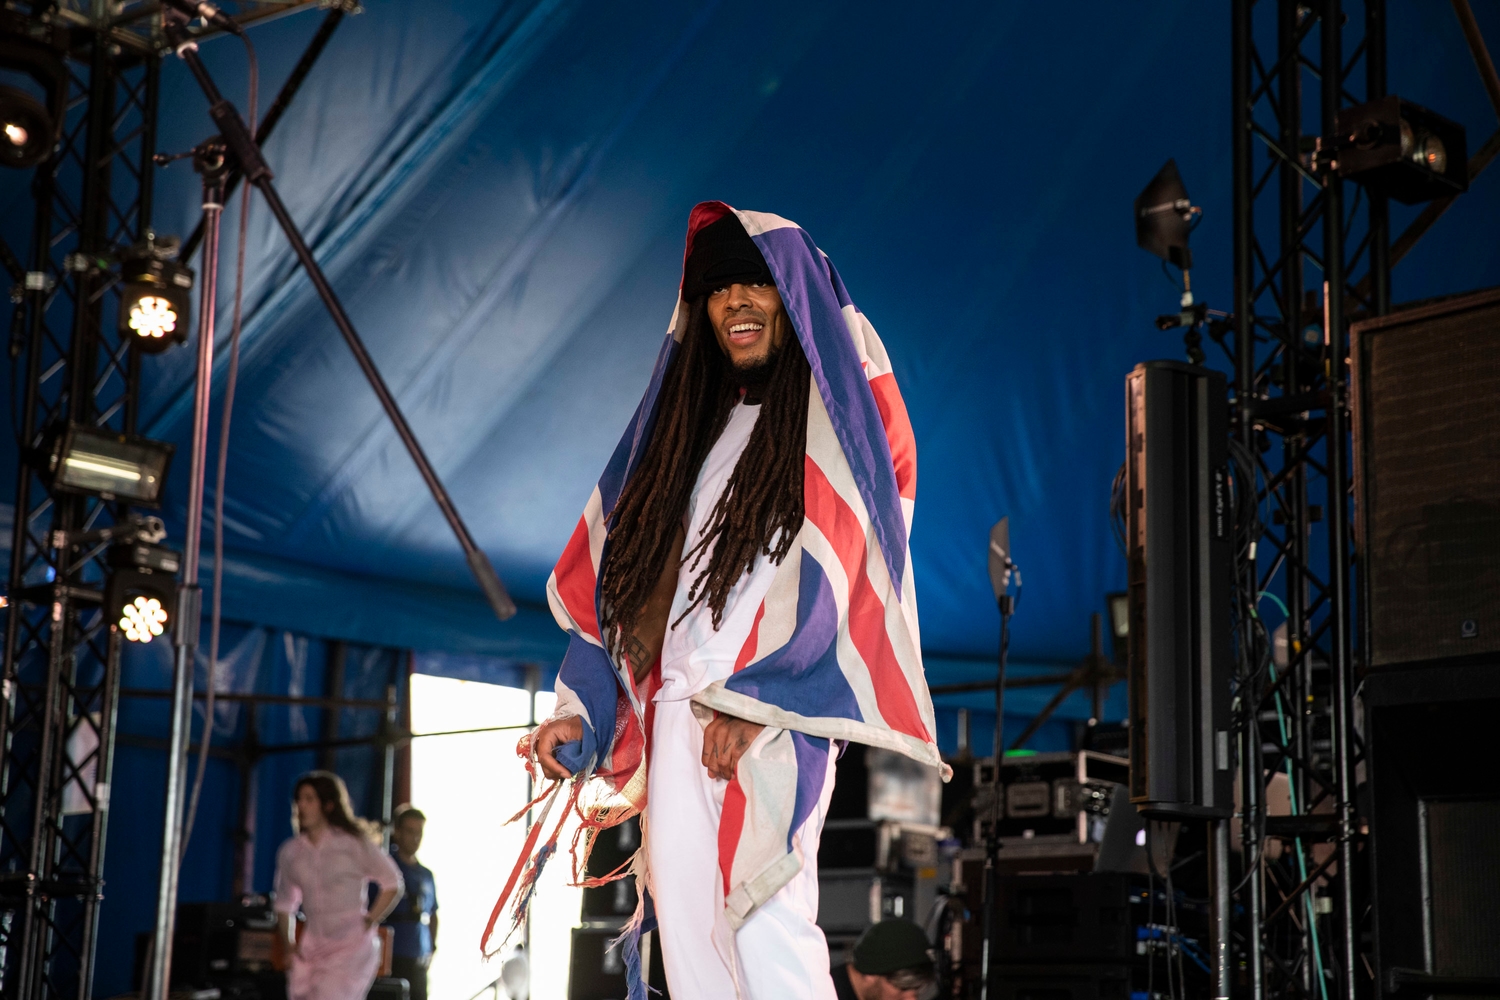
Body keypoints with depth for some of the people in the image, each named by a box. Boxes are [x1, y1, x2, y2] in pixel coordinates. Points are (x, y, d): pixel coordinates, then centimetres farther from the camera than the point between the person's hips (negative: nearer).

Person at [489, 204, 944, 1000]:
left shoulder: (835, 413, 6)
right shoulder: (696, 425, 25)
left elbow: (831, 562, -8)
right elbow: (619, 575, 21)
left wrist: (752, 699, -18)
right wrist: (579, 711, 9)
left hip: (775, 716, -6)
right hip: (677, 709, 6)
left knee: (763, 919, -18)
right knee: (685, 922, -1)